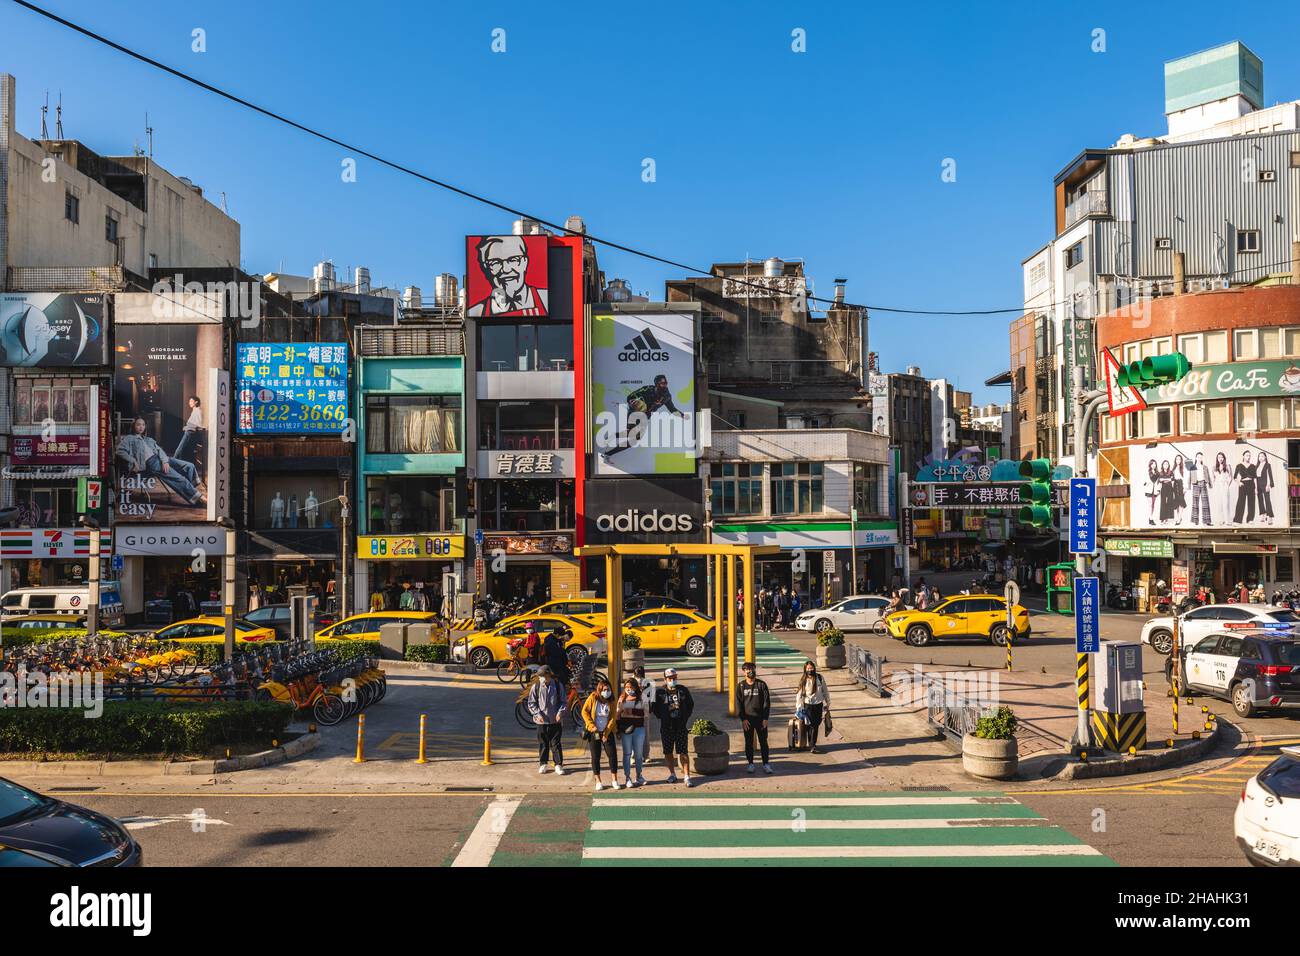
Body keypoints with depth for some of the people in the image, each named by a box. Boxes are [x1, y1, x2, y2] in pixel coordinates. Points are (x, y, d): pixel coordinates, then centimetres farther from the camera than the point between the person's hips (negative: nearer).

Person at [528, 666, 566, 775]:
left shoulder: (557, 686, 0)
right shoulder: (535, 687, -2)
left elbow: (562, 701, 6)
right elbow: (531, 703, 2)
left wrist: (560, 712, -10)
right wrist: (538, 714, -11)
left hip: (555, 720, 0)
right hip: (542, 721, 0)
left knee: (556, 743, 3)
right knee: (543, 743, 8)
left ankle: (558, 765, 10)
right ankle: (542, 764, 21)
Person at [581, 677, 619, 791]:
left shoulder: (611, 701, -3)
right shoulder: (592, 698, -8)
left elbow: (612, 718, -4)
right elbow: (584, 711, -5)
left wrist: (606, 733, -10)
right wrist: (591, 726, -13)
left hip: (607, 732, 1)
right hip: (594, 732, -1)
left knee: (612, 754, -4)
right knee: (595, 757, 3)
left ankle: (615, 780, 6)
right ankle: (598, 781, 12)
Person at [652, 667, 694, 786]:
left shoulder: (683, 690, 1)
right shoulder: (660, 692, -3)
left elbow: (691, 704, 14)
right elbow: (655, 708, 7)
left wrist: (686, 717, 6)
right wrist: (662, 717, -1)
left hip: (681, 726, -1)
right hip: (666, 727, 1)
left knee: (683, 751, -5)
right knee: (668, 751, 9)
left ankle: (687, 776, -3)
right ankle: (672, 774, 24)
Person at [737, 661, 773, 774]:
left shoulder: (762, 684, 1)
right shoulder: (740, 686, 3)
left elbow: (767, 702, 0)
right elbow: (739, 704, 1)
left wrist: (765, 718, -7)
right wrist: (743, 719, -7)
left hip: (760, 718, -1)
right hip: (747, 719, 1)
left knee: (763, 742, 3)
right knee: (749, 743, 6)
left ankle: (766, 764, 9)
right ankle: (750, 764, 14)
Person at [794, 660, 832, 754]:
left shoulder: (820, 678, -2)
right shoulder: (803, 680, -5)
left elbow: (825, 691, 8)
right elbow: (799, 694, -3)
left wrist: (827, 703, 12)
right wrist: (799, 708, -5)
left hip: (818, 705, 1)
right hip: (808, 705, -1)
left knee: (816, 725, 4)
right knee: (811, 726, -2)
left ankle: (813, 744, 16)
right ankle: (812, 746, 9)